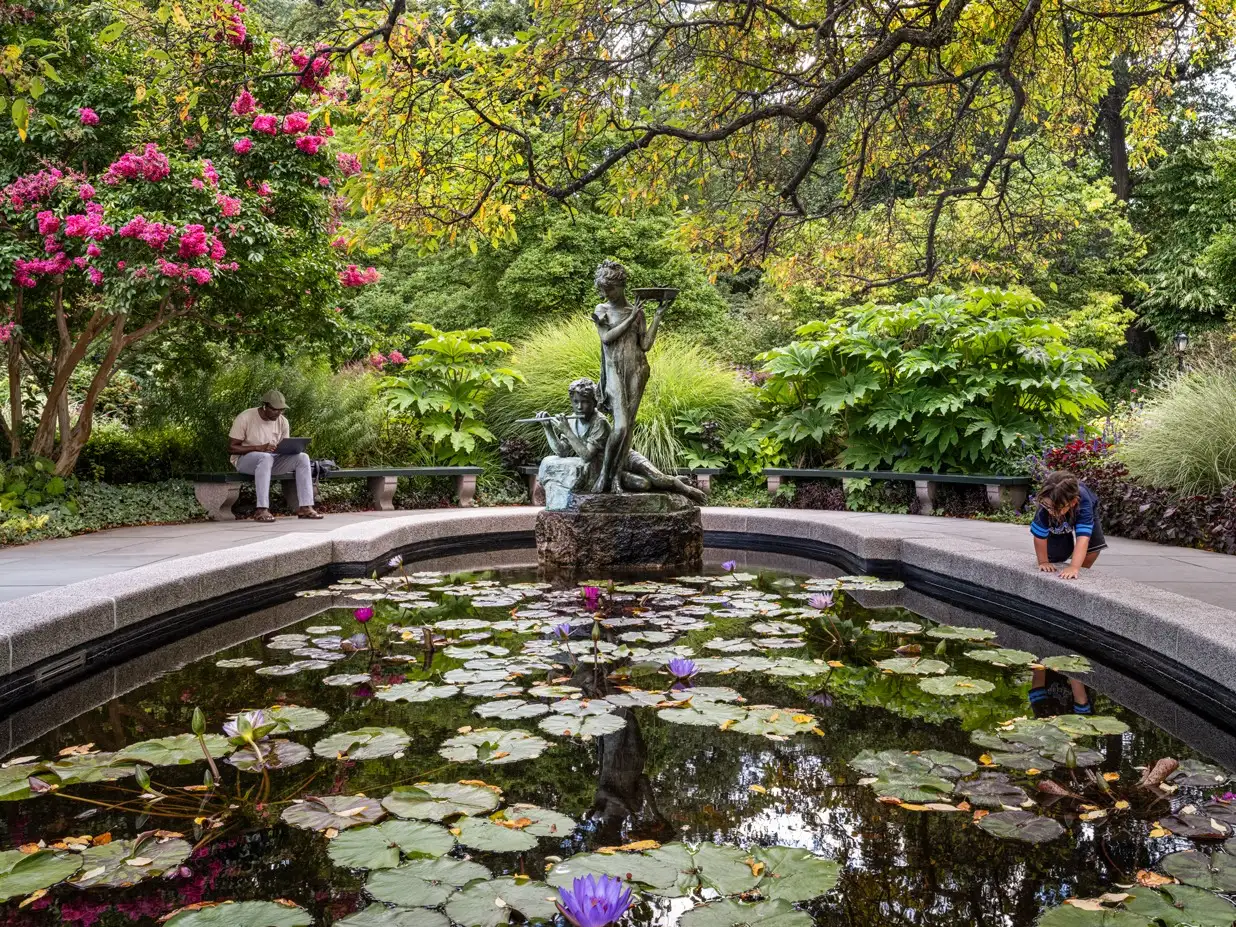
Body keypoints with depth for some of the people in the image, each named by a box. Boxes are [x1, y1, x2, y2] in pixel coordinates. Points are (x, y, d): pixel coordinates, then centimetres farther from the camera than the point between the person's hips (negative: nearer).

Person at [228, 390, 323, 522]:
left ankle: (306, 507, -22)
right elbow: (231, 447, -14)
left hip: (272, 459, 5)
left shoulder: (282, 421, 3)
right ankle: (262, 510, -43)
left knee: (302, 457, -17)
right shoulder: (245, 418, -13)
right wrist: (260, 448, -26)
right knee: (265, 457, -40)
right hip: (244, 459, -5)